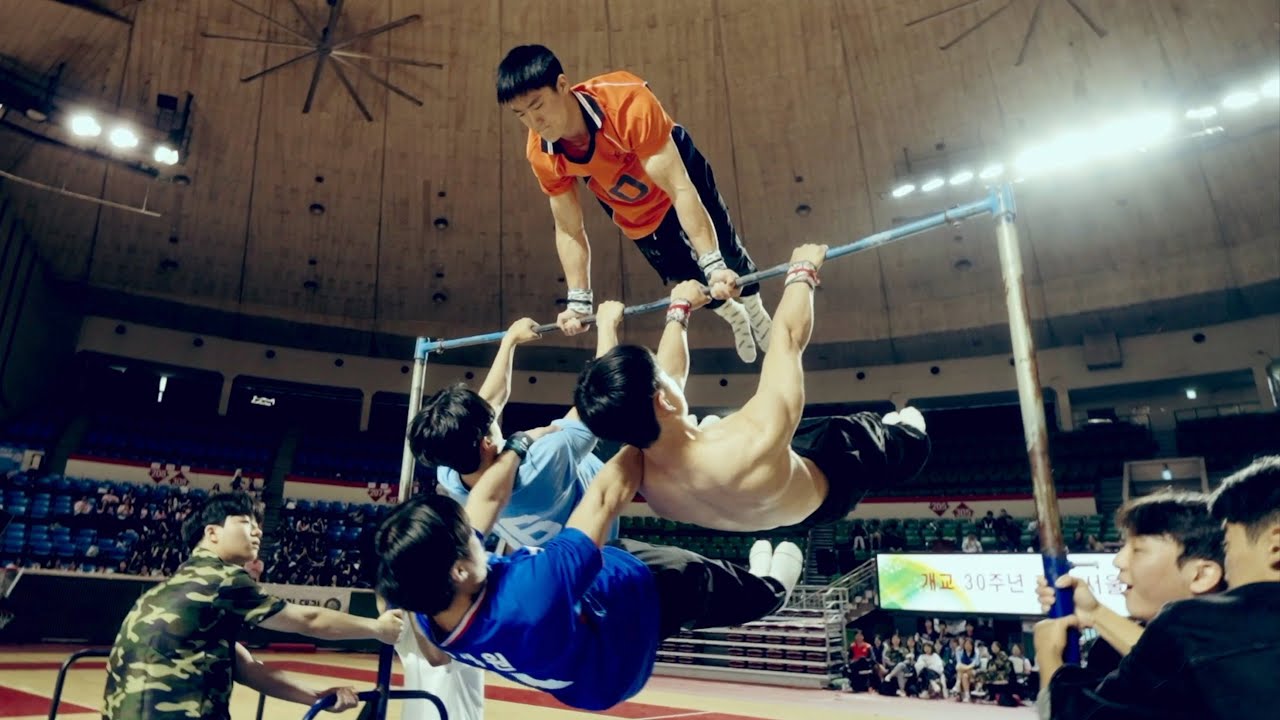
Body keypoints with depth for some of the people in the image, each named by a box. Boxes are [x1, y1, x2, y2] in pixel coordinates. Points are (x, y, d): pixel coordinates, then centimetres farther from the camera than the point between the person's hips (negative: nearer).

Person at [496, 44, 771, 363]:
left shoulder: (628, 103, -41)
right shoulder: (541, 155, -28)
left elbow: (678, 189, -42)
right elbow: (569, 230, -15)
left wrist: (713, 264, -46)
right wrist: (579, 301, -18)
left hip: (681, 172, -2)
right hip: (634, 215, 2)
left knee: (728, 256, 10)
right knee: (688, 279, 7)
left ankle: (757, 313, 44)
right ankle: (734, 318, 41)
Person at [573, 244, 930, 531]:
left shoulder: (641, 471, -32)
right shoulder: (752, 447, -52)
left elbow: (667, 376, -13)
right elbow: (787, 337, -36)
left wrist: (679, 309, 0)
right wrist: (803, 271, -20)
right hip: (826, 486, -5)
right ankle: (903, 434, 55)